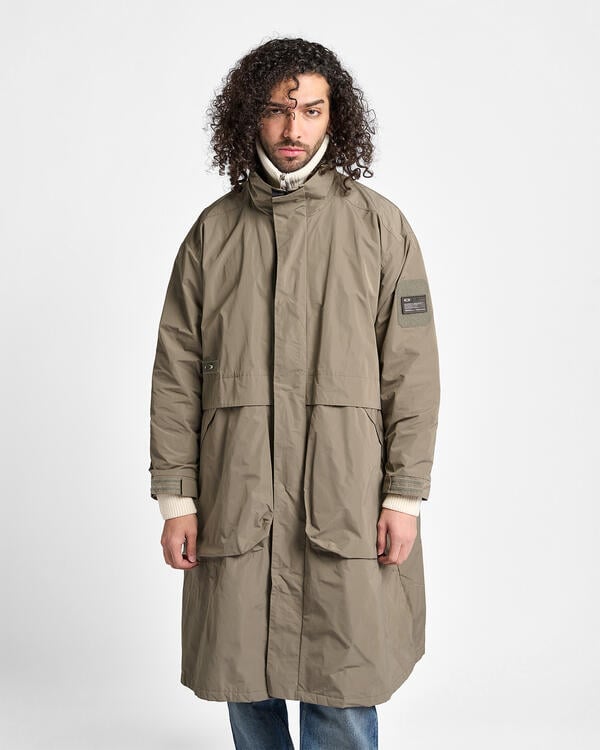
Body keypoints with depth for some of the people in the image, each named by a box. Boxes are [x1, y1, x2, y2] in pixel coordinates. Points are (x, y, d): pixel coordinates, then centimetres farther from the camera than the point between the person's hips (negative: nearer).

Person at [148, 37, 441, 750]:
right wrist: (175, 498, 1)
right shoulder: (213, 230, 8)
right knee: (245, 685, 11)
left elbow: (412, 371, 1)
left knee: (342, 692, 3)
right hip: (234, 501, 2)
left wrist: (405, 496, -5)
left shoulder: (379, 225, 4)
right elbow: (176, 375, 7)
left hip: (345, 504, -2)